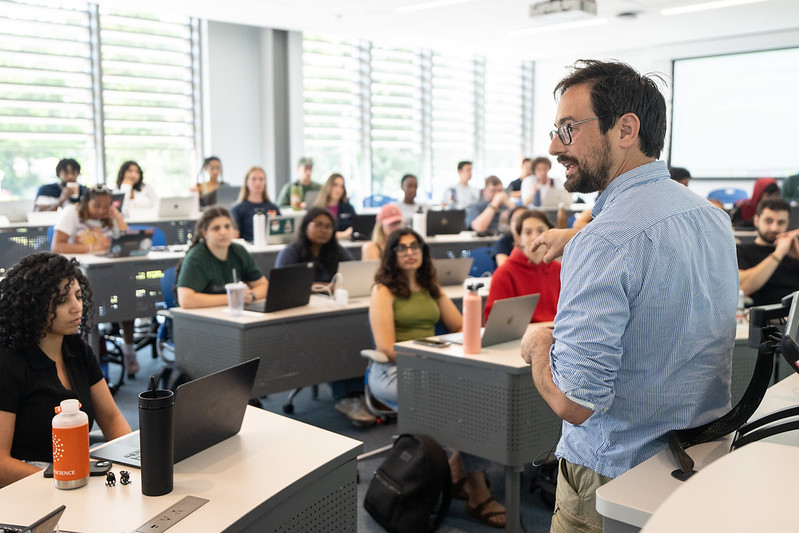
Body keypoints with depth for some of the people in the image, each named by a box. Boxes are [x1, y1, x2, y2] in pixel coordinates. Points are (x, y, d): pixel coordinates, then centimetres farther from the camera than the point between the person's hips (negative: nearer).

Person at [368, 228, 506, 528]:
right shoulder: (384, 291, 0)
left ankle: (457, 469, -9)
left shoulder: (431, 287, 20)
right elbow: (386, 347, -10)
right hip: (393, 371, -5)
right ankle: (477, 494, -19)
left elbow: (461, 327, 16)